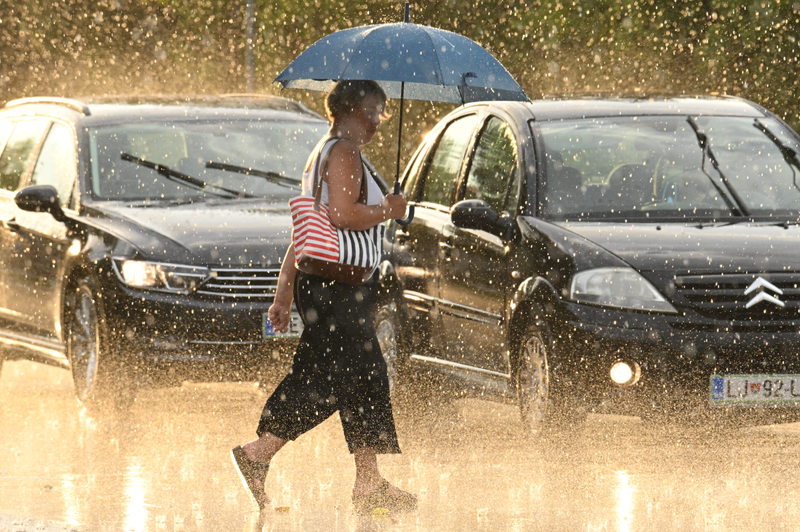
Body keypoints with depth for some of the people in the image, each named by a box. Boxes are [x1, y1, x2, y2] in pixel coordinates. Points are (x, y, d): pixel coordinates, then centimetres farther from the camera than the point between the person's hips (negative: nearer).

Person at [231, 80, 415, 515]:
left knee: (367, 380, 10)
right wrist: (389, 209, -7)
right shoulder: (343, 152, -10)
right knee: (328, 381, -12)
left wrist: (284, 293, 22)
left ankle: (369, 484, 10)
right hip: (334, 286, -11)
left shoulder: (323, 154, 21)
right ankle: (257, 454, -12)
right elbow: (344, 214, -24)